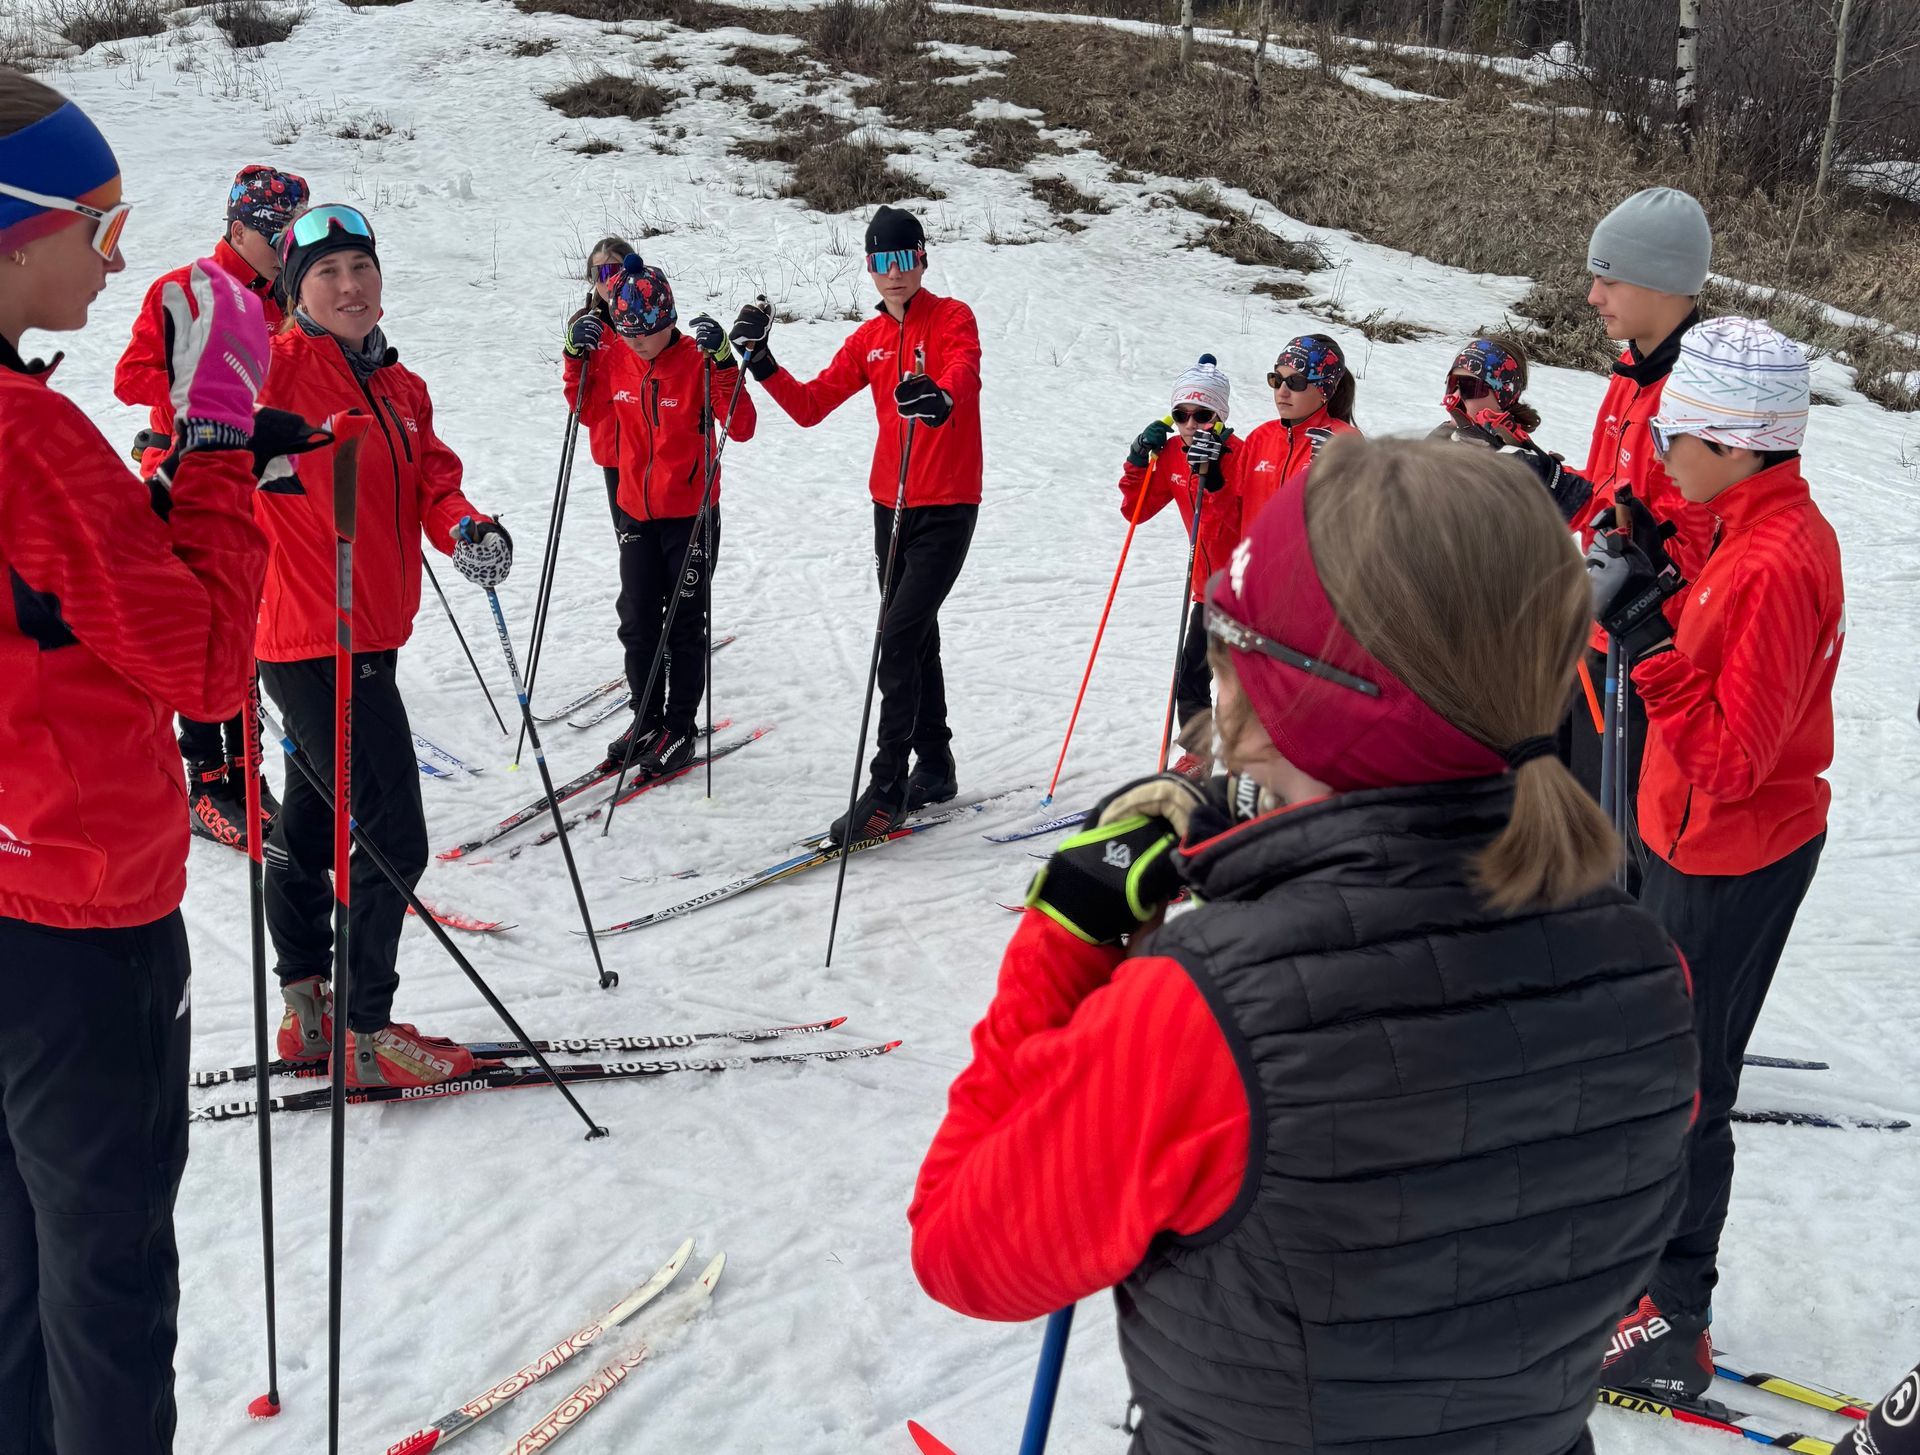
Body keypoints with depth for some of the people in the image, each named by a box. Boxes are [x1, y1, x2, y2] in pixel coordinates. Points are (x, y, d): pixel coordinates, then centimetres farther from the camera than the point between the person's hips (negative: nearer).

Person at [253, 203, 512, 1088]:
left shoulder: (401, 388, 12)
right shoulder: (278, 366, -10)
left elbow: (432, 481, 7)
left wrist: (467, 528, -13)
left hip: (370, 637, 9)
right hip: (313, 641, -9)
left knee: (311, 824, 18)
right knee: (393, 839, -7)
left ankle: (307, 1014, 32)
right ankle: (364, 1039, 6)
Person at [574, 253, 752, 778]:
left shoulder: (698, 361, -15)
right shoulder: (614, 361, -1)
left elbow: (741, 428, -21)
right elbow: (593, 416, 16)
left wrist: (723, 364, -30)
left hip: (691, 515, -5)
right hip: (637, 513, 5)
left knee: (684, 626, 5)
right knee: (637, 623, 11)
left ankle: (679, 728, 16)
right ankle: (646, 719, 26)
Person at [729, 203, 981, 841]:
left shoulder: (953, 318, -7)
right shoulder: (869, 340, 10)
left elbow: (964, 375, -29)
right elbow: (809, 406, 6)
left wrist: (939, 397, -52)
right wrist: (762, 364, -9)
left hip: (947, 507, -7)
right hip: (891, 505, 7)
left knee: (899, 638, -14)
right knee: (917, 640, 15)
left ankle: (887, 786, -11)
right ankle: (935, 767, 30)